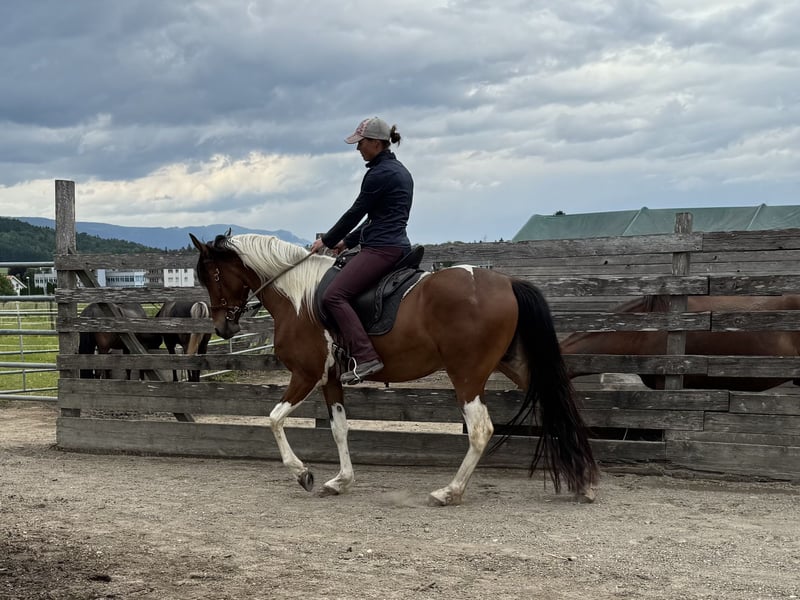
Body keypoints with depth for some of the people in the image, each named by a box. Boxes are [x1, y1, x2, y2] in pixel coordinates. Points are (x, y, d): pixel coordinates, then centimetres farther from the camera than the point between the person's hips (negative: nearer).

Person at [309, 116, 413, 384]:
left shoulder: (379, 174, -13)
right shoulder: (400, 170, 19)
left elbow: (356, 213, -9)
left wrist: (327, 241, 4)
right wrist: (347, 242, 24)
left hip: (381, 249, -11)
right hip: (397, 246, 11)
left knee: (334, 296, -19)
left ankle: (365, 357, -29)